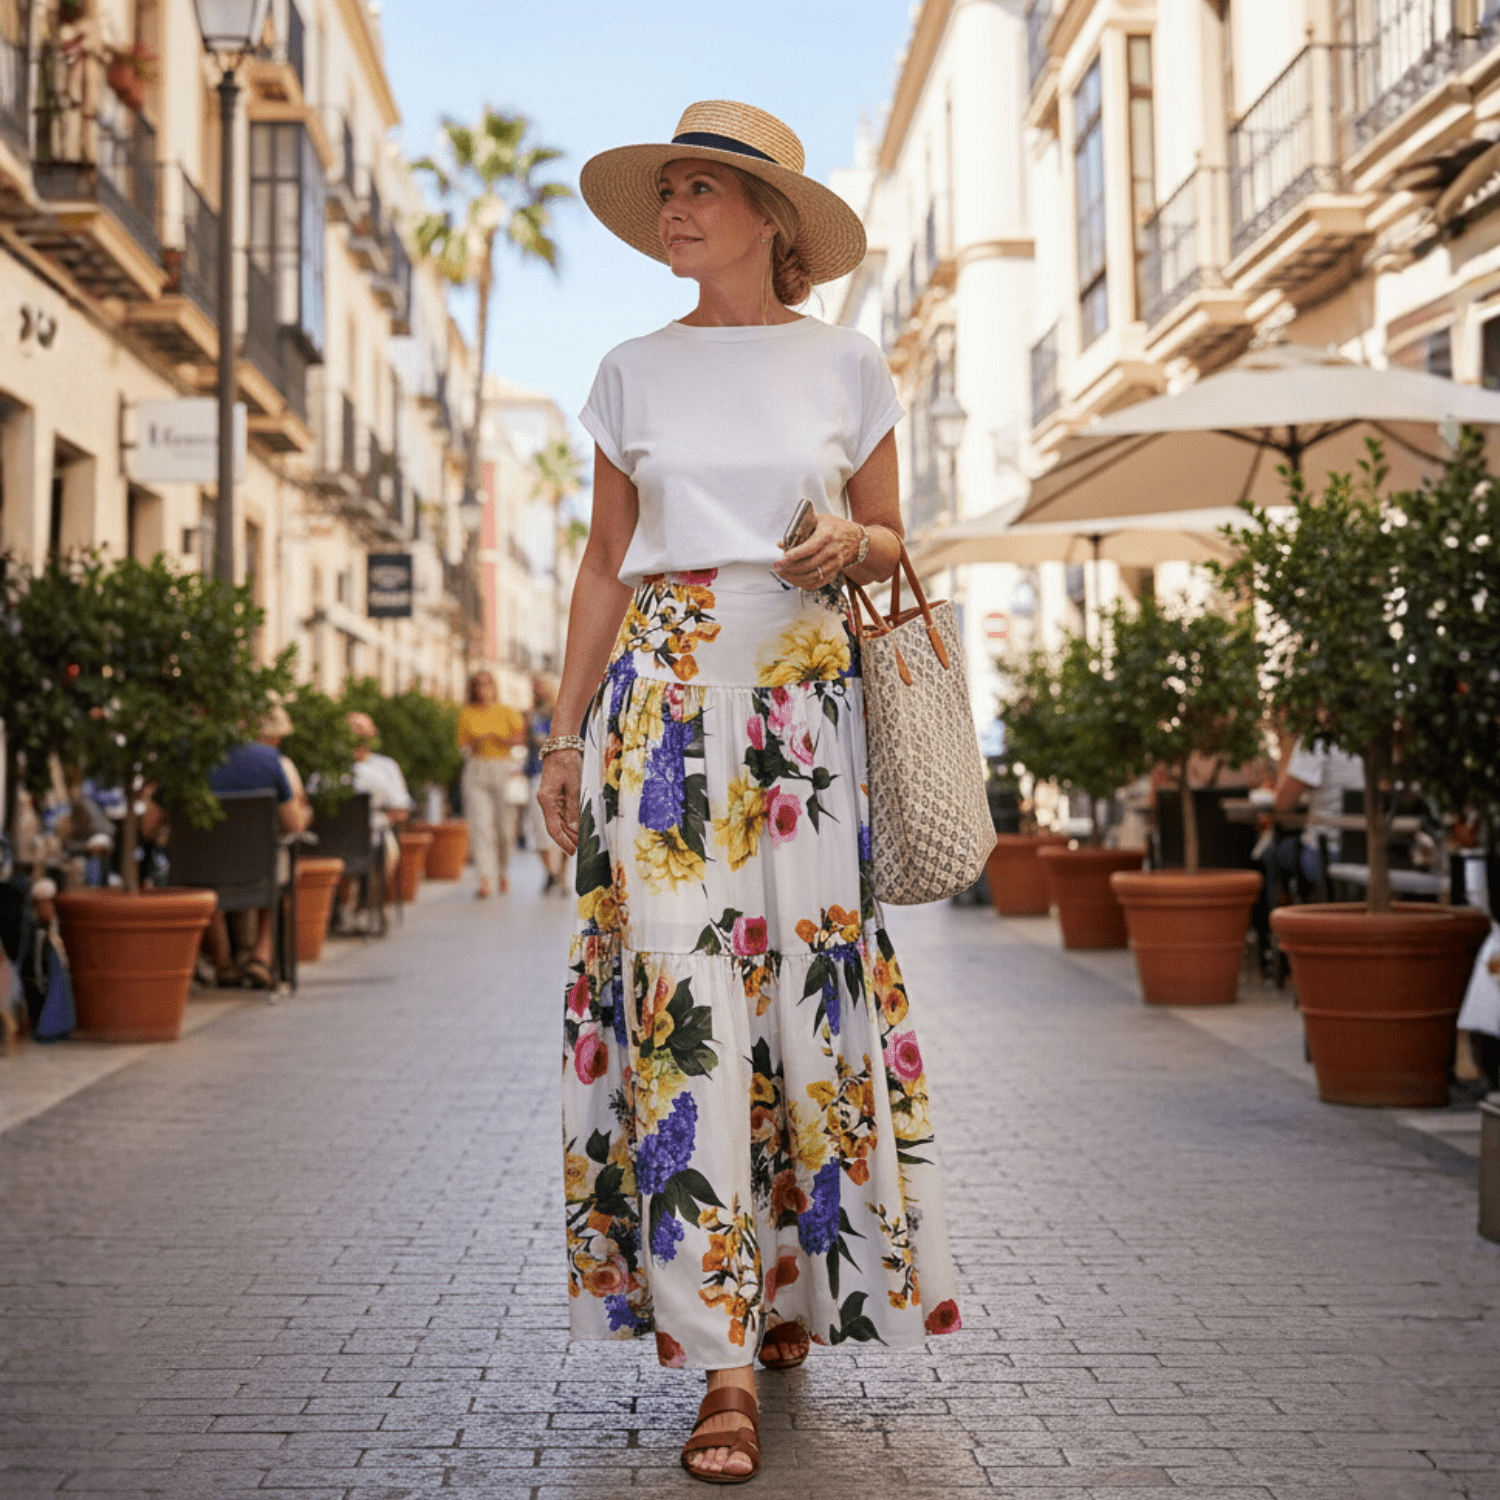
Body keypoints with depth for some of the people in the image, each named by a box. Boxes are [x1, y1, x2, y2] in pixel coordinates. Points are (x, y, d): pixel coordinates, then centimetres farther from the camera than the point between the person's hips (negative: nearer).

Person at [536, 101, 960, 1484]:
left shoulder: (848, 365, 8)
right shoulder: (634, 375, 11)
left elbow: (890, 539, 14)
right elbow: (604, 564, 12)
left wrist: (848, 548, -10)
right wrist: (566, 731, 7)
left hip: (806, 686, 0)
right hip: (665, 690, 0)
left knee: (809, 972, -1)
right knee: (682, 986, -8)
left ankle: (798, 1278, 22)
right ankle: (725, 1361, -5)